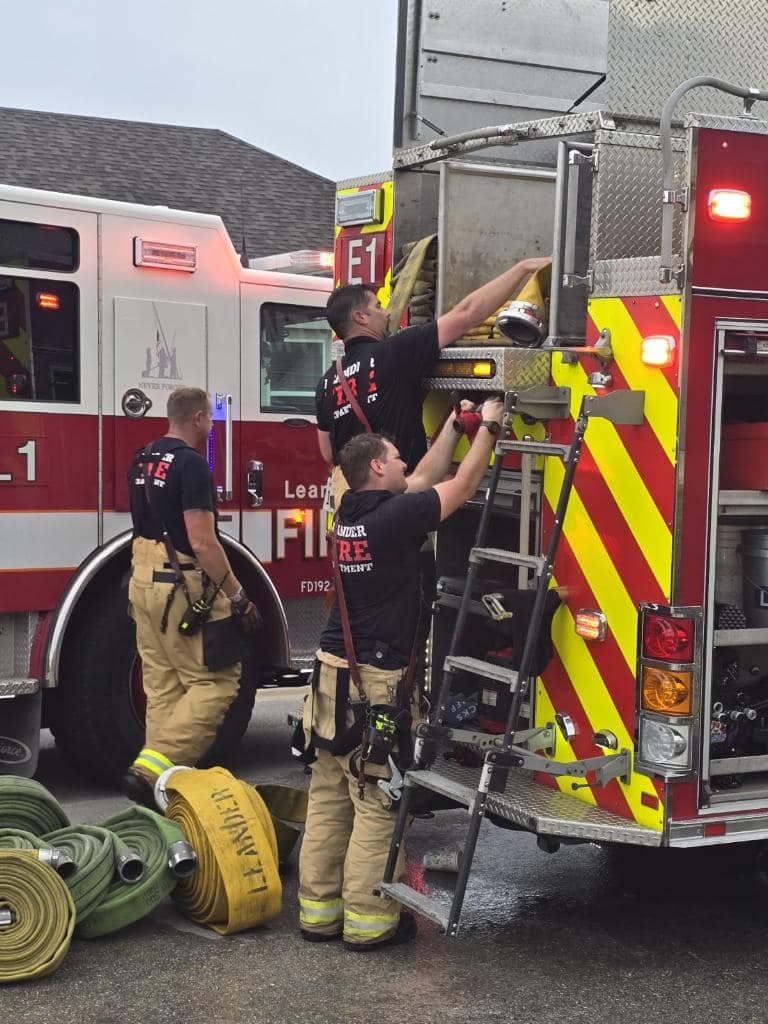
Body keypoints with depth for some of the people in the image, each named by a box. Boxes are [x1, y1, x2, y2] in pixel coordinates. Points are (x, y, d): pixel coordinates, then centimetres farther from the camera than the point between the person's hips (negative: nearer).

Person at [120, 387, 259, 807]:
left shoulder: (143, 460, 12)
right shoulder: (191, 464, -15)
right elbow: (202, 542, -20)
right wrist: (238, 596, -13)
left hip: (143, 582, 9)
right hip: (181, 587, -9)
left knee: (163, 686, 11)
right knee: (216, 681, -3)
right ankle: (152, 767, -13)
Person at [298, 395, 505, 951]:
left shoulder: (350, 514, 10)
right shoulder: (394, 517, -13)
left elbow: (424, 478, 22)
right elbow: (462, 485, -3)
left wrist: (455, 424, 29)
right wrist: (488, 427, 11)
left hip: (331, 676, 8)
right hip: (377, 684, -8)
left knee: (328, 800, 11)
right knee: (377, 805, 0)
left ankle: (318, 909, 17)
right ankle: (368, 920, 6)